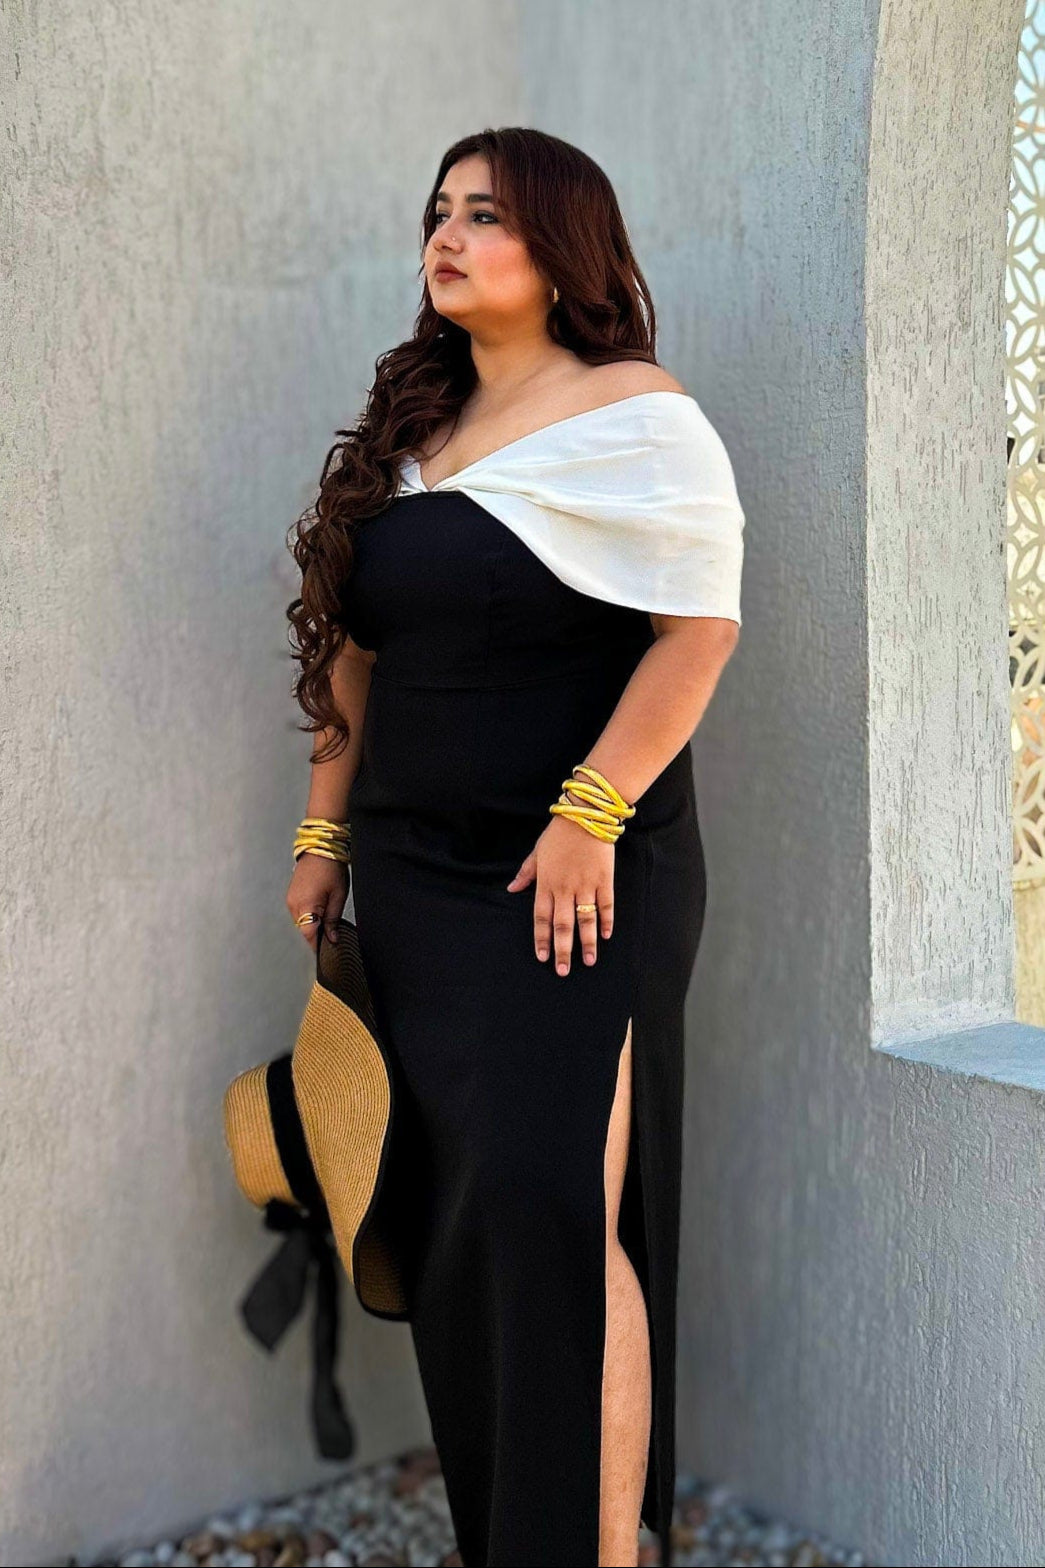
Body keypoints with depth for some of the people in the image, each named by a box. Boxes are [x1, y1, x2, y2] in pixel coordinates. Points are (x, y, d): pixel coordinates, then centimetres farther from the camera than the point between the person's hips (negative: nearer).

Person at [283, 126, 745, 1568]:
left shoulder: (632, 415, -4)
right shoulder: (407, 428, 16)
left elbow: (699, 624, -12)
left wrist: (592, 815, -19)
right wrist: (326, 832, 14)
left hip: (575, 888, -6)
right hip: (413, 880, 6)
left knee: (549, 1207, -12)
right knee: (453, 1218, 9)